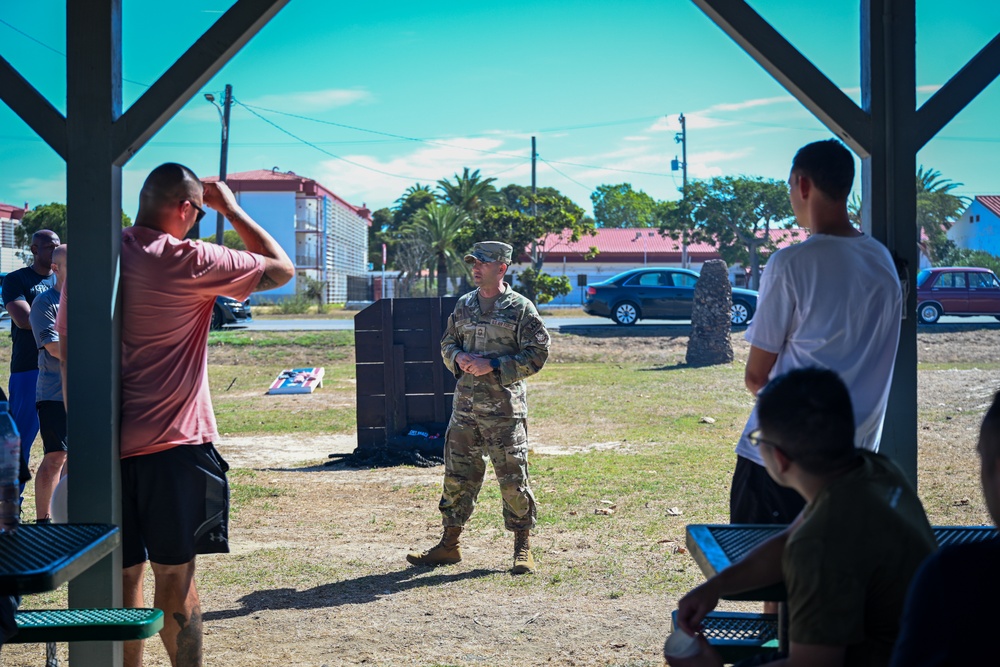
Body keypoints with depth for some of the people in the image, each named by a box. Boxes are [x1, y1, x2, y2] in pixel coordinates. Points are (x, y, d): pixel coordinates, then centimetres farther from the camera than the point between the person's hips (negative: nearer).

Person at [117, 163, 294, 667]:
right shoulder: (188, 261, -12)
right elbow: (282, 268, -1)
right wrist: (230, 208, 9)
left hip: (107, 448, 4)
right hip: (172, 446, -4)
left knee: (123, 577, 10)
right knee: (175, 579, 4)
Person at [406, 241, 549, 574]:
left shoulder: (521, 308, -4)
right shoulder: (464, 305, 12)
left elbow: (536, 355, -7)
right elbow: (447, 344, 21)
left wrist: (492, 366, -15)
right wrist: (459, 358, -2)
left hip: (504, 408, -5)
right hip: (465, 406, 5)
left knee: (513, 478, -1)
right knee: (457, 475, 8)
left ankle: (523, 547, 9)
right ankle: (449, 544, 16)